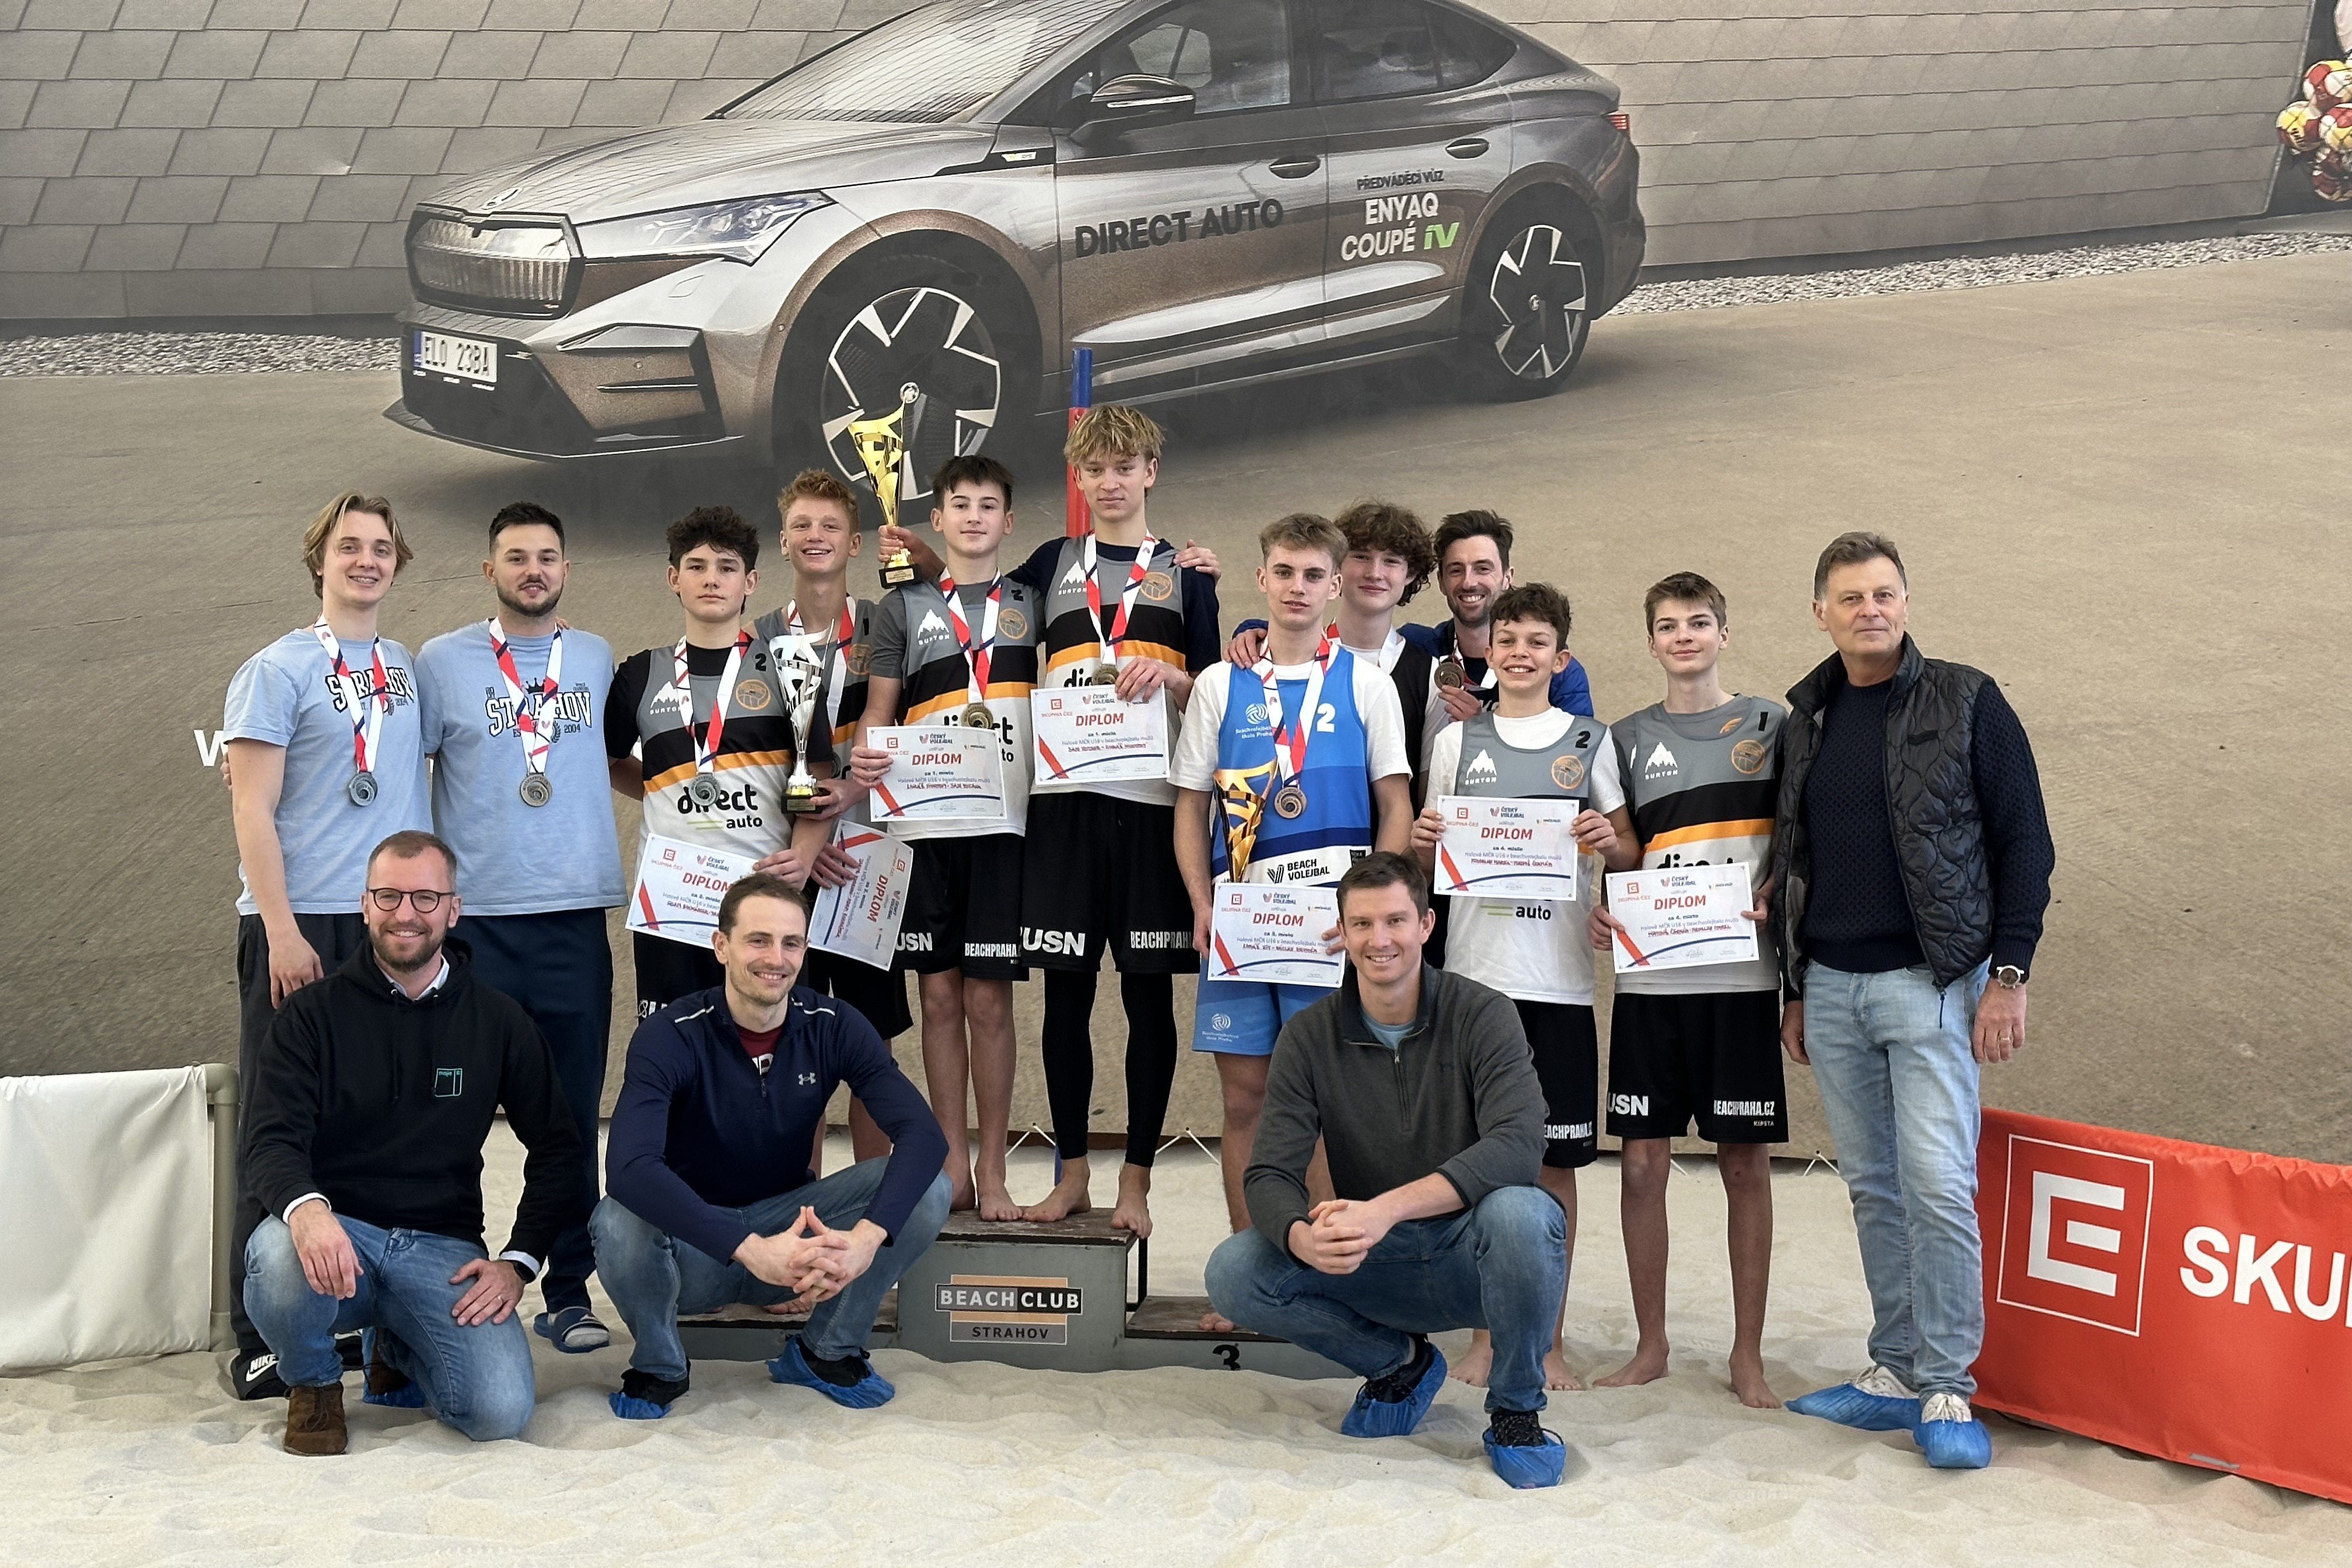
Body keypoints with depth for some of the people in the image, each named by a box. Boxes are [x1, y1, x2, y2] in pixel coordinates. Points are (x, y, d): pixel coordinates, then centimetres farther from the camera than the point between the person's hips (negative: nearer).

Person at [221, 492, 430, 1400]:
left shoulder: (408, 669, 15)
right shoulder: (278, 670, -3)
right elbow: (252, 809, -8)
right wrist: (281, 929, -15)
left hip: (394, 924, 6)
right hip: (299, 927, -5)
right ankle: (260, 1341, 3)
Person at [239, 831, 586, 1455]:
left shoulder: (497, 1021, 9)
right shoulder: (314, 1013, 4)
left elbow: (557, 1149, 12)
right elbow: (270, 1142, -8)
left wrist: (519, 1262, -1)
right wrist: (306, 1209, -32)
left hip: (442, 1249, 2)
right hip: (336, 1229, -1)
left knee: (500, 1411, -23)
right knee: (278, 1256, -39)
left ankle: (397, 1351, 15)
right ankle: (314, 1381, -2)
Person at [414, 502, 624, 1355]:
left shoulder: (597, 659, 11)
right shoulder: (442, 662, 3)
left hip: (577, 914, 2)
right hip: (472, 916, -2)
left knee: (573, 1115, 5)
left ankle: (568, 1291, 13)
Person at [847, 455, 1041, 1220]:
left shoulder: (1033, 603, 12)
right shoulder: (905, 606, 12)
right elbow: (879, 711, 11)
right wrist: (864, 757, -10)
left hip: (1003, 821, -1)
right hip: (924, 821, 1)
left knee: (989, 997, -1)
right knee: (940, 993, 4)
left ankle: (992, 1169, 7)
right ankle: (952, 1163, 13)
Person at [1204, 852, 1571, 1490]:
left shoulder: (1481, 1014, -11)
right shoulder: (1311, 1036, -3)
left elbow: (1518, 1143, -27)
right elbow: (1270, 1174, -9)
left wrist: (1385, 1209, -38)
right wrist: (1302, 1238, -34)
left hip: (1471, 1258, -3)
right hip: (1371, 1268, 3)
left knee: (1520, 1213, -36)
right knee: (1233, 1272, -19)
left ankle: (1515, 1411, -9)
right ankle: (1399, 1361, 7)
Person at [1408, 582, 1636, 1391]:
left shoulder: (1590, 742, 9)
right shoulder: (1456, 741, 11)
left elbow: (1630, 857, 11)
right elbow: (1431, 863, 16)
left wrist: (1609, 842, -10)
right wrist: (1421, 842, -6)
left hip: (1559, 979, 0)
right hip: (1473, 969, 1)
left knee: (1555, 1159, 2)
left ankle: (1548, 1338, 12)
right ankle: (1487, 1331, 13)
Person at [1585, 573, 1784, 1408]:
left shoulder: (1768, 724, 7)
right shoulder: (1628, 737, 12)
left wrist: (1775, 900, -12)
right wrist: (1598, 911, -4)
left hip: (1741, 973, -2)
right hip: (1648, 975, 2)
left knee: (1745, 1161, 2)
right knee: (1642, 1162, 2)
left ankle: (1748, 1355, 12)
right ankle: (1650, 1345, 16)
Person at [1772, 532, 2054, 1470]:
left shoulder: (1966, 704, -1)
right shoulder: (1805, 720, 12)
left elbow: (2024, 843, -2)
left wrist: (2008, 975, -9)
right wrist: (1793, 989, 16)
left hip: (1931, 980, -5)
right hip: (1830, 986, 5)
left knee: (1938, 1185, -10)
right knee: (1873, 1188, 8)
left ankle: (1946, 1389, -2)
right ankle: (1897, 1371, 16)